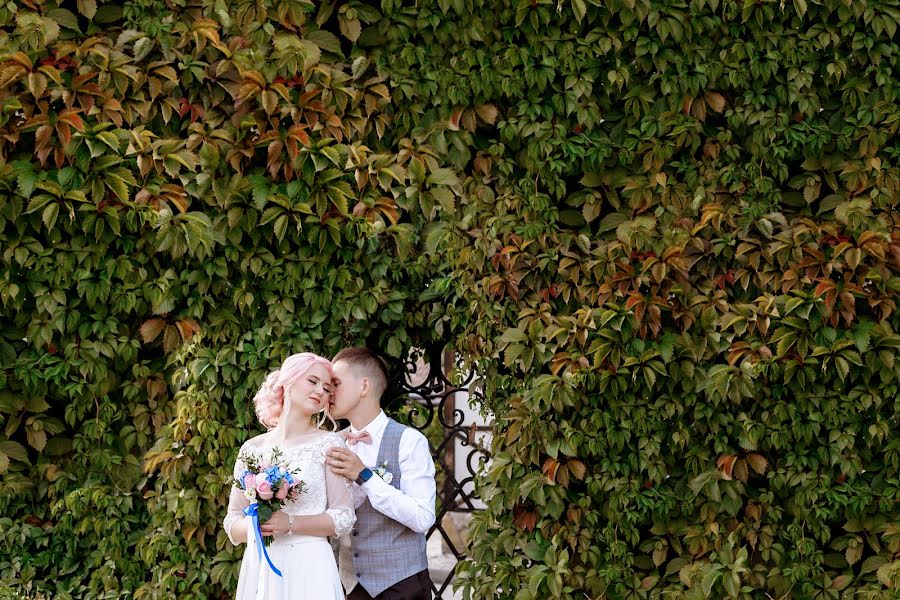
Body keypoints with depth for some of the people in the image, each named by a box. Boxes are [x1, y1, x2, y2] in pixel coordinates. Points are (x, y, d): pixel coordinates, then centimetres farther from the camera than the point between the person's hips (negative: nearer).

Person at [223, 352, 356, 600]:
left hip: (308, 568, -3)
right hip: (257, 567, 3)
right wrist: (251, 526, -10)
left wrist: (290, 523, -15)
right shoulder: (252, 449, 9)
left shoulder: (329, 444, 1)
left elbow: (344, 517, -4)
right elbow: (232, 520, 11)